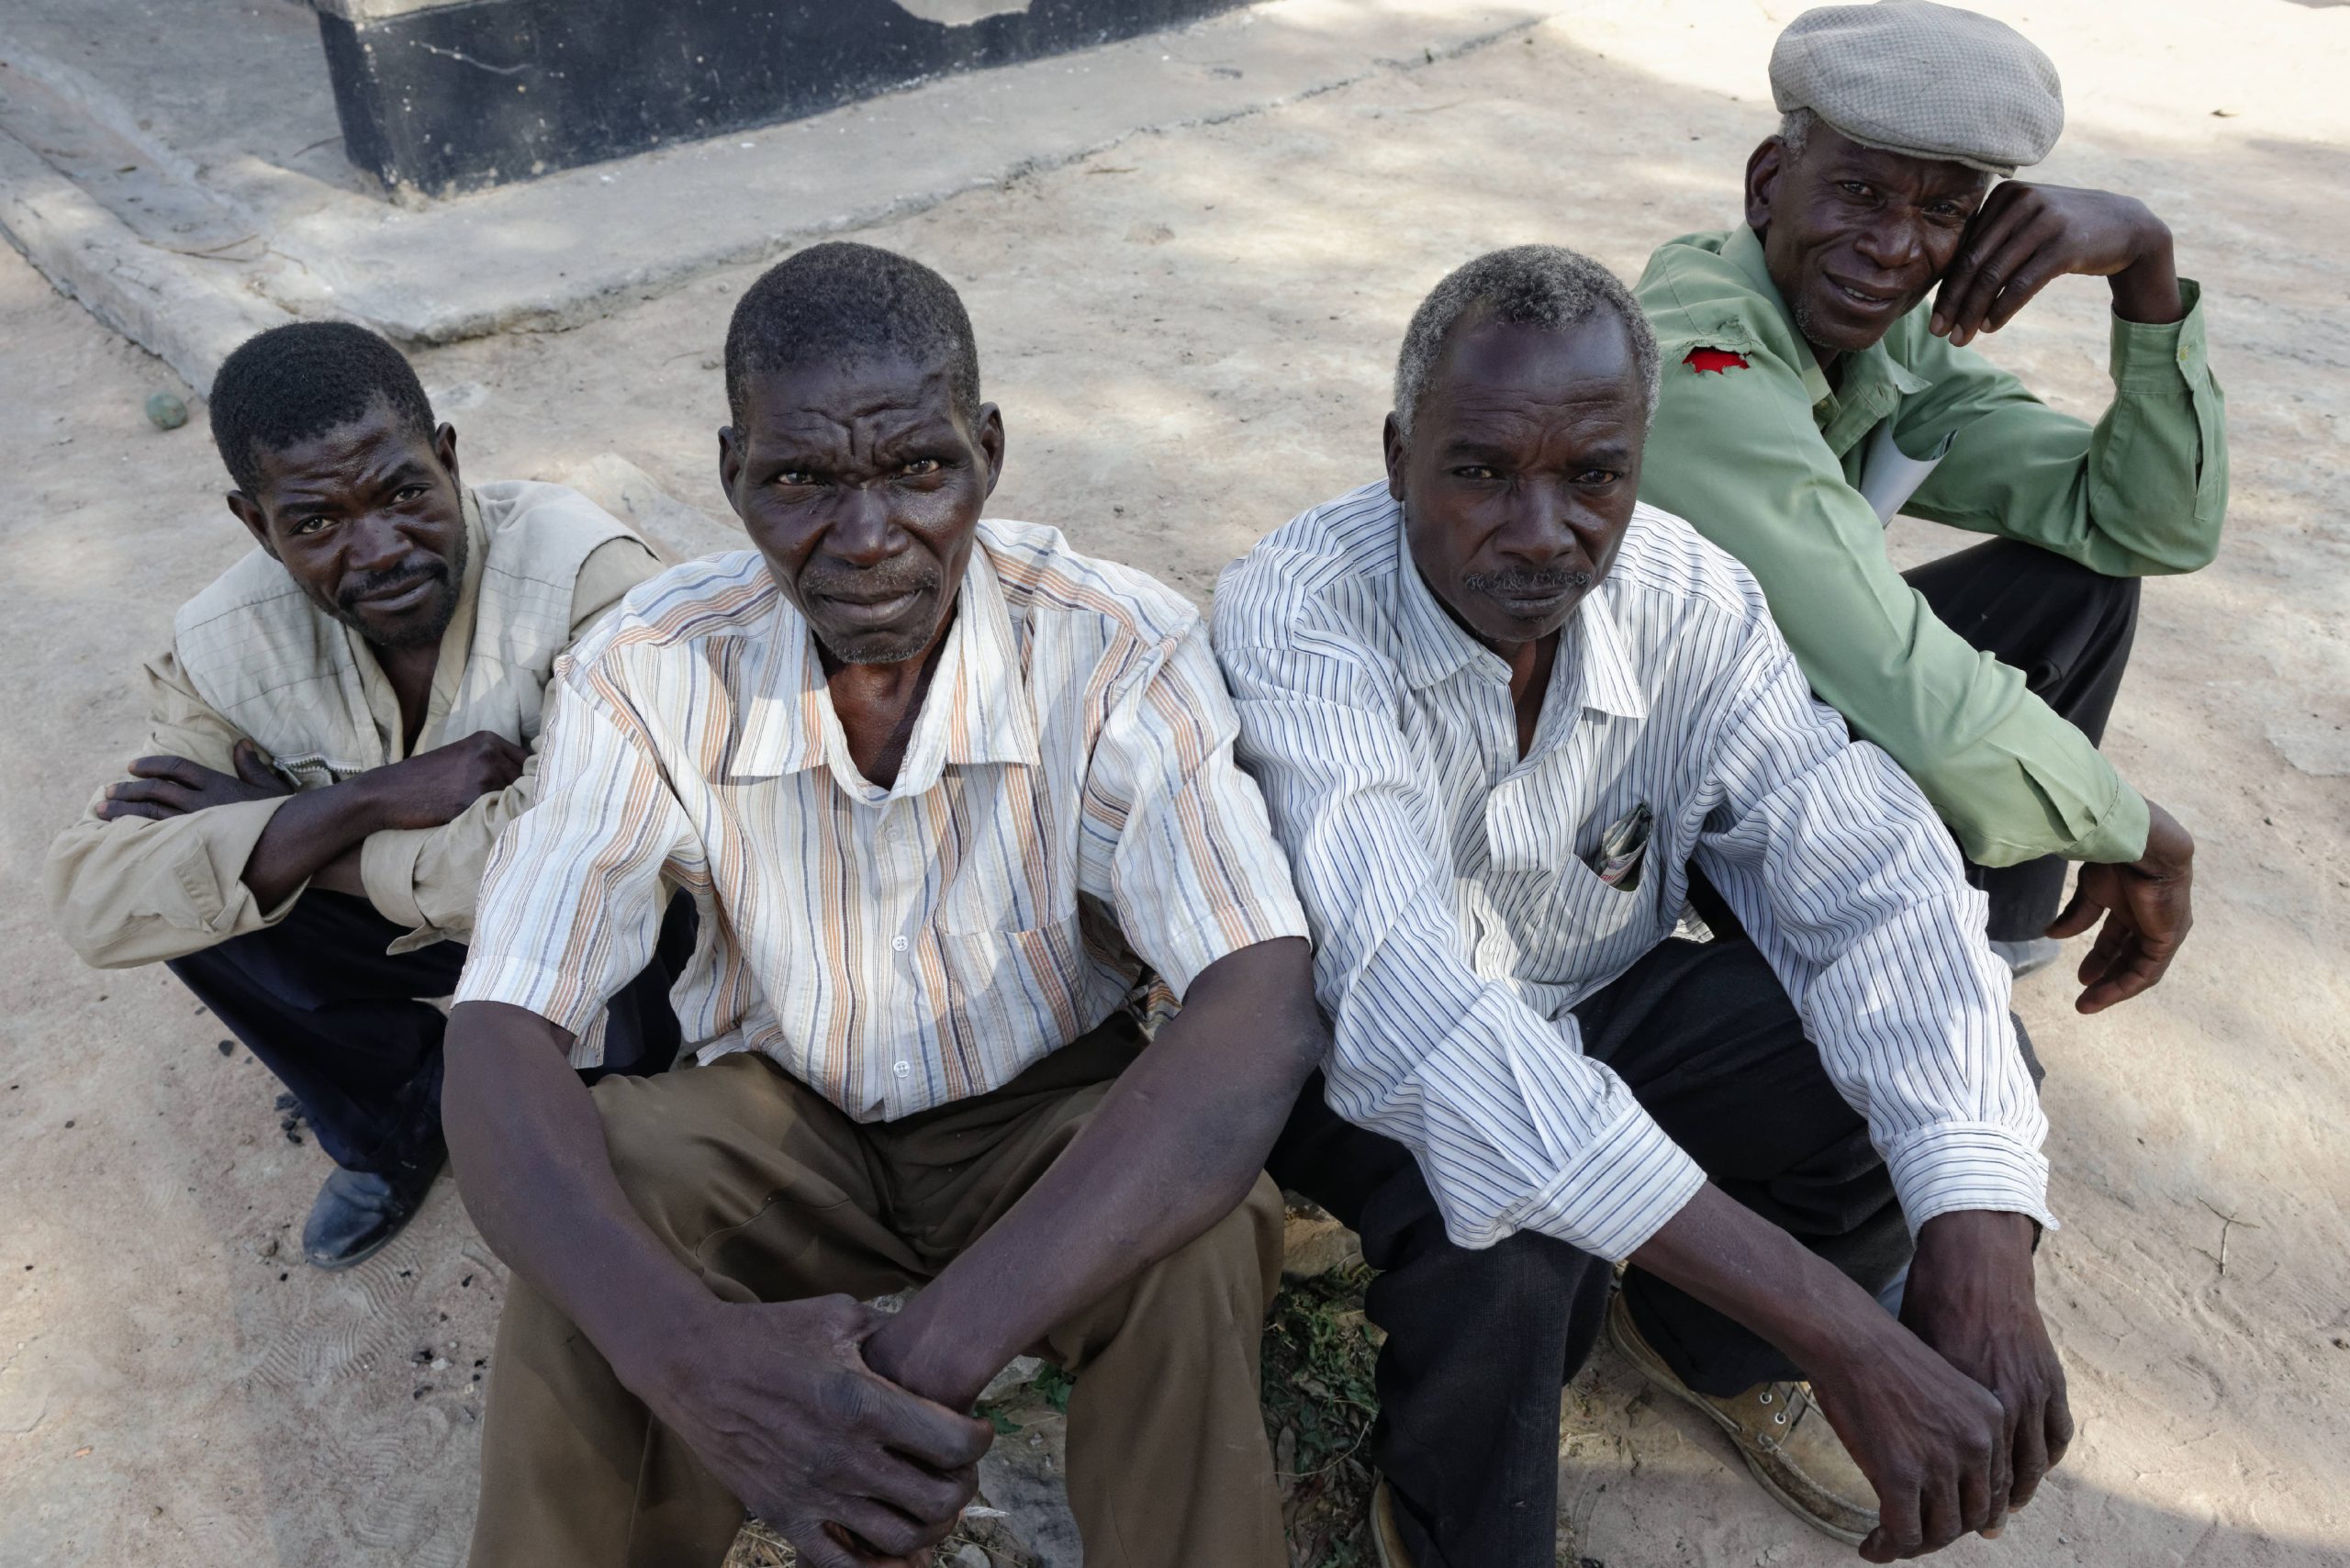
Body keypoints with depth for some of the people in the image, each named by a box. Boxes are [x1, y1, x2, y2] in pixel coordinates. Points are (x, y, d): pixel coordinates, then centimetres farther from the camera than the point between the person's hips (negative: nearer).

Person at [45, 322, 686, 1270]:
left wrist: (277, 836, -27)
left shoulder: (584, 573, -32)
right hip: (408, 926, 4)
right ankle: (400, 1119, 12)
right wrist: (374, 797, -35)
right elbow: (92, 901, -22)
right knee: (203, 914, -16)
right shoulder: (226, 646, -16)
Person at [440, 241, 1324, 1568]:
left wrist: (936, 1354, -45)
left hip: (1048, 1117, -1)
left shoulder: (1121, 652, -23)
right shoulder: (651, 676, -17)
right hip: (782, 1118, 2)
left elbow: (1265, 1012, -35)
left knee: (1200, 1240, -32)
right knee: (585, 1241, -28)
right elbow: (500, 1041, -23)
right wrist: (694, 1355, -43)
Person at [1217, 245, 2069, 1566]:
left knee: (1953, 1069, -13)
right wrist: (1838, 1332, -45)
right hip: (1364, 1059, -4)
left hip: (1594, 1008, 5)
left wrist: (1983, 1255, -34)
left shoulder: (1690, 600, -15)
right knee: (1502, 1234, -35)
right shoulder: (1295, 616, -30)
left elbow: (1873, 879, -17)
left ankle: (1704, 1349, 17)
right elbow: (1407, 1004, -42)